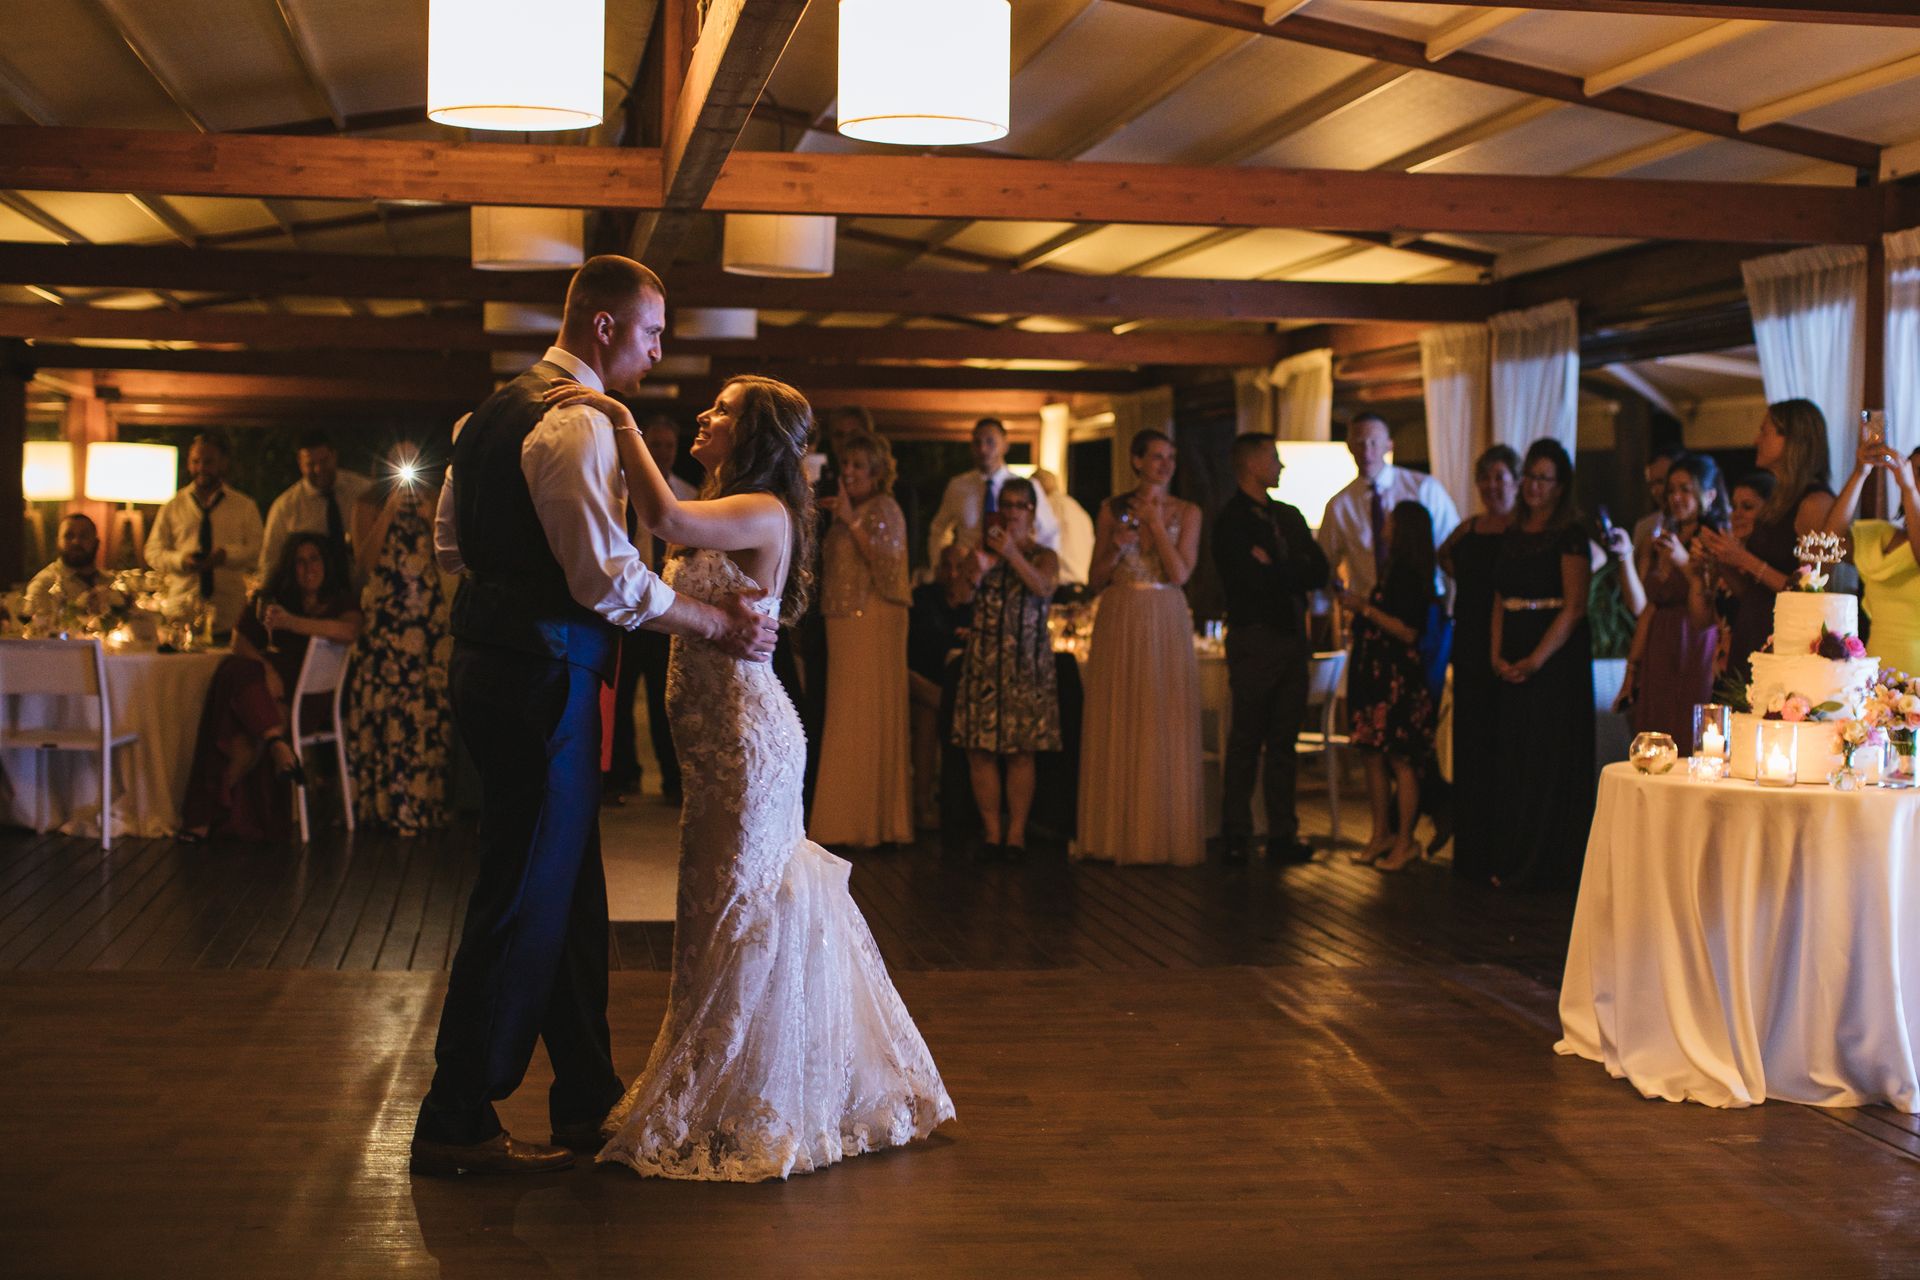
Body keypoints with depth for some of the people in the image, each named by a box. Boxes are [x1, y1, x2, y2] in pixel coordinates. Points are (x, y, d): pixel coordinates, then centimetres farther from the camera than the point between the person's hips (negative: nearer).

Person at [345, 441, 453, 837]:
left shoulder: (433, 499, 13)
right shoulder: (369, 503, 8)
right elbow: (364, 562, -6)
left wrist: (432, 513, -1)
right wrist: (390, 510, -7)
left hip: (428, 612, 2)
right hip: (383, 613, -2)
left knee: (429, 705, -2)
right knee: (383, 708, -5)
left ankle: (423, 802, 4)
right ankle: (383, 802, 0)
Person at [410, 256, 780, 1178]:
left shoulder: (495, 411, 16)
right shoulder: (577, 423, -16)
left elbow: (449, 540, 21)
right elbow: (610, 579, -22)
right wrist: (719, 624, -13)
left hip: (491, 658, 10)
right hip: (543, 676, -10)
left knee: (567, 891, 15)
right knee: (527, 897, -3)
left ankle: (586, 1099, 25)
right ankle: (455, 1124, 6)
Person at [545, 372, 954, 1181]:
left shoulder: (765, 514, -16)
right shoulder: (732, 517, 17)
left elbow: (666, 519, -32)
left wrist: (621, 422, -24)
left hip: (747, 737, -10)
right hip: (725, 735, 10)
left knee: (737, 912, -1)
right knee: (735, 910, 16)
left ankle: (738, 1114, 9)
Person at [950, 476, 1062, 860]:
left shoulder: (1043, 555, 8)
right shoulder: (983, 550, 13)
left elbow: (1043, 587, -14)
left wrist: (1012, 554, -24)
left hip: (1026, 662, -2)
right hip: (983, 659, 2)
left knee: (1020, 752, -4)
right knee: (980, 750, -4)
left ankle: (1016, 833, -1)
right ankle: (992, 832, 2)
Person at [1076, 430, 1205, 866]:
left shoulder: (1186, 513, 4)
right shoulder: (1113, 510, 6)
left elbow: (1180, 573, -8)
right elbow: (1096, 580, 6)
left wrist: (1156, 523, -9)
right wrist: (1117, 547, -10)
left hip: (1166, 625, -1)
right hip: (1119, 622, 1)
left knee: (1164, 727, -1)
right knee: (1116, 726, 2)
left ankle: (1164, 834, 5)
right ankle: (1115, 834, 8)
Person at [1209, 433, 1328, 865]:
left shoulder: (1289, 516, 17)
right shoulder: (1231, 521, -6)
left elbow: (1320, 571, 6)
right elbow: (1254, 581, -16)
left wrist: (1275, 572, -6)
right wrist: (1293, 575, -1)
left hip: (1292, 639, 6)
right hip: (1255, 639, -6)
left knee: (1284, 742, 8)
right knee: (1246, 743, -1)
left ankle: (1283, 834, 12)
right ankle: (1236, 837, 5)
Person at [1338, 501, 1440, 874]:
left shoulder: (1410, 576, -13)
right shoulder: (1395, 573, 14)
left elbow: (1408, 632, -20)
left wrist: (1366, 609, -16)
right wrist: (1358, 607, 20)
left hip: (1399, 679, -10)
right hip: (1377, 675, 10)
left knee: (1400, 760, -5)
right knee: (1373, 756, 10)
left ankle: (1405, 842, 0)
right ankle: (1382, 835, 17)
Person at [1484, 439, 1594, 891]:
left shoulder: (1570, 535, -7)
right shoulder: (1513, 535, 13)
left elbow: (1574, 606, -13)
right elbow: (1501, 599, 13)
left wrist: (1536, 660, -18)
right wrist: (1497, 654, -1)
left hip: (1557, 657, -7)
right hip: (1514, 663, 7)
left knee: (1550, 757, -3)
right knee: (1514, 759, 8)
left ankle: (1548, 866, 5)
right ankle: (1512, 862, 15)